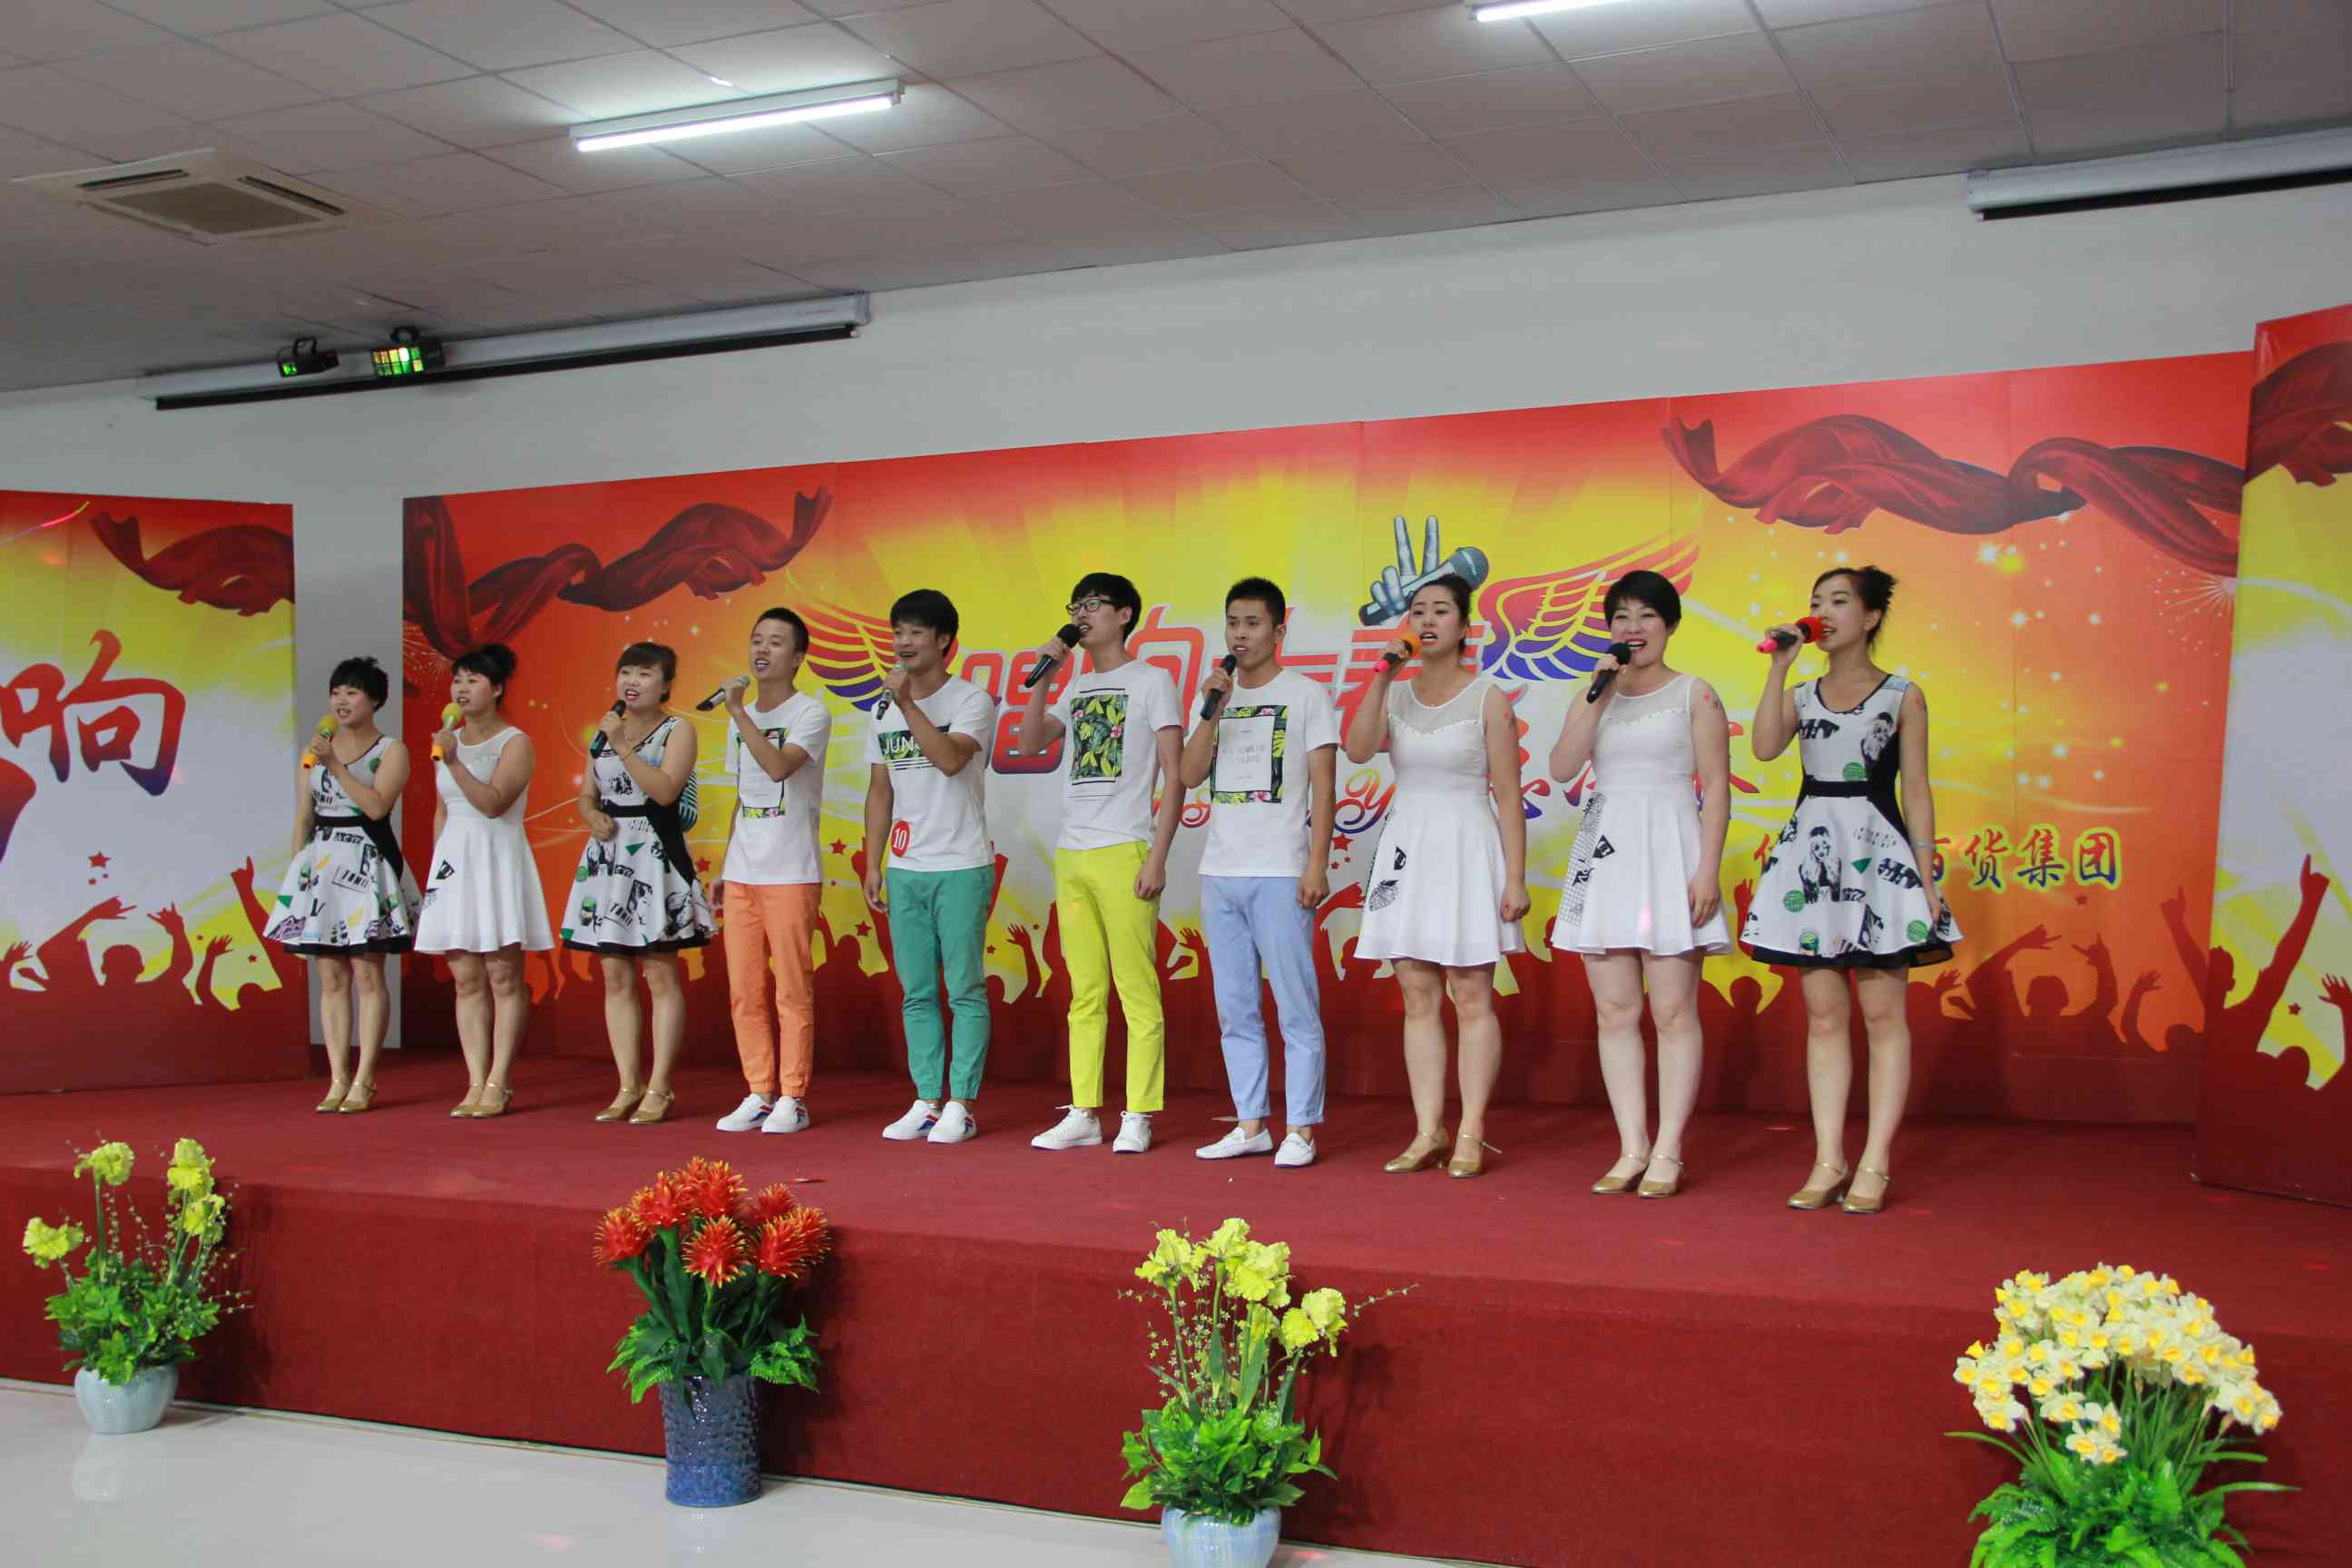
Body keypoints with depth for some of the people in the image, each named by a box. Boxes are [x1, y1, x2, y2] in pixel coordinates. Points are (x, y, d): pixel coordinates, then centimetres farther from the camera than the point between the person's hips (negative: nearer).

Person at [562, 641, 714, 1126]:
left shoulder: (677, 731, -2)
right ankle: (628, 1086, 14)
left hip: (655, 856, -6)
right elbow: (586, 796, 18)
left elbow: (664, 790, -16)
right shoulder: (604, 732, 14)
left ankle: (658, 1088, 2)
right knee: (615, 977, 7)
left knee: (660, 975, -3)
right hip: (608, 855, 6)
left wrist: (623, 747, -17)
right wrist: (594, 818, -3)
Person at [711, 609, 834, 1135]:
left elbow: (779, 766, -23)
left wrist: (738, 712, -18)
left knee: (791, 990, -3)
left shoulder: (810, 714, -5)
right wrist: (724, 867, 18)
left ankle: (792, 1099, 4)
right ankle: (758, 1094, 15)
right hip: (741, 875, 7)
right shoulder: (742, 719, 16)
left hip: (790, 875, -6)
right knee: (744, 991, 7)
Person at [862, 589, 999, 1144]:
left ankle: (960, 1105, 3)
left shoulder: (971, 701, -4)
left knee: (965, 990, -2)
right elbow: (880, 793, 16)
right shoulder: (885, 710, 14)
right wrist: (872, 863, 11)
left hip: (961, 869, -6)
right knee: (916, 993, 8)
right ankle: (926, 1102, 14)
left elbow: (950, 758, -22)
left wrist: (908, 702, -20)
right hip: (904, 869, 6)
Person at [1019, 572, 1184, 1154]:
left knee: (1136, 988, -5)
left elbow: (1175, 777, -4)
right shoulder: (1076, 688, 19)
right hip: (1071, 855, 6)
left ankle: (1137, 1118, -1)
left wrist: (1157, 857, -12)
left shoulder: (1151, 681, 1)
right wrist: (1043, 674, 4)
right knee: (1085, 992, 8)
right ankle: (1083, 1113, 11)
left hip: (1123, 853, -6)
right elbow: (1029, 743, 10)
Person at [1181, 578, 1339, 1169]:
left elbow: (1323, 787, -3)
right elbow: (1190, 775, 6)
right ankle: (1250, 1125, 16)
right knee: (1235, 1010, 8)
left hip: (1280, 874, -5)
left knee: (1296, 1007, -4)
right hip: (1219, 873, 5)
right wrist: (1212, 710, -6)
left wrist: (1317, 865, -11)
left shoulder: (1307, 695, 1)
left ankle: (1300, 1130, 1)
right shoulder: (1217, 697, 15)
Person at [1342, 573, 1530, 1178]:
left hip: (1466, 849, -4)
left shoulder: (1488, 699, -2)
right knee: (1418, 999, 6)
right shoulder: (1395, 696, 9)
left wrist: (1516, 878, -9)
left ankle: (1471, 1134, 6)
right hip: (1407, 849, 4)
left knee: (1472, 999, -1)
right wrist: (1383, 674, -12)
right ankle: (1428, 1132, 12)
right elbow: (1358, 749, -11)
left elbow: (1508, 796, -4)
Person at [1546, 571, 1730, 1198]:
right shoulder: (1595, 694, 14)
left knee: (1673, 1012, -4)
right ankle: (1632, 1149, 10)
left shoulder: (1694, 695, 3)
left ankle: (1667, 1153, 1)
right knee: (1614, 1012, 4)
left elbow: (1716, 787, -2)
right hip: (1605, 852, 4)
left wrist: (1709, 869, -11)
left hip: (1669, 851, -4)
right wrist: (1599, 693, -7)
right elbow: (1562, 766, -2)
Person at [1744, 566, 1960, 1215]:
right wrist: (1780, 667, -4)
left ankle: (1875, 1163, 2)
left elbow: (1915, 790, 2)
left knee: (1882, 1014, -2)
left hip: (1878, 849, -3)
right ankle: (1828, 1161, 9)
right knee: (1824, 1016, 5)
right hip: (1811, 850, 3)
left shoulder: (1902, 696, 5)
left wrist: (1926, 874, -4)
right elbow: (1764, 747, -7)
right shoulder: (1801, 695, 13)